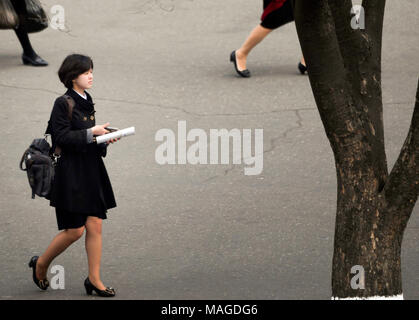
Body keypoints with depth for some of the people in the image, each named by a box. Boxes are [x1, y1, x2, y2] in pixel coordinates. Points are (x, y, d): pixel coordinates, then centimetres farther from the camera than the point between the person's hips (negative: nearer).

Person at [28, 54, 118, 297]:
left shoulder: (86, 101, 12)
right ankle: (41, 264, 17)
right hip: (71, 174, -8)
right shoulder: (63, 103, -12)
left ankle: (94, 279, 9)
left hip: (91, 171, 8)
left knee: (95, 226, 3)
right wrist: (91, 133, -18)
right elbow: (62, 137, -18)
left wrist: (104, 136, 3)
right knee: (75, 230, -5)